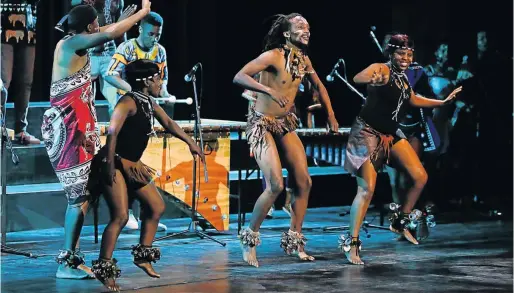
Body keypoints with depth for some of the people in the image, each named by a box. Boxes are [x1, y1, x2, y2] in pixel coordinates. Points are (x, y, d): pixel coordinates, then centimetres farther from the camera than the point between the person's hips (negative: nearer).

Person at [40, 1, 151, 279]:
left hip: (76, 126, 10)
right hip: (67, 127, -10)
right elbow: (111, 34, -20)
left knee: (82, 193, 12)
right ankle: (66, 263, -8)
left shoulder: (73, 43, 14)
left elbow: (107, 32, 29)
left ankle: (72, 257, 15)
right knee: (80, 195, -9)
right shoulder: (72, 43, -12)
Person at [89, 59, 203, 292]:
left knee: (157, 207, 12)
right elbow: (112, 132, -26)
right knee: (120, 216, -15)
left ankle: (143, 256, 23)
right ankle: (104, 268, -7)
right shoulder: (128, 101, -18)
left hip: (132, 165, 10)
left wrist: (190, 143, 23)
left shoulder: (149, 103, 10)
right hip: (114, 164, -10)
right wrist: (110, 165, -29)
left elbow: (168, 123, 24)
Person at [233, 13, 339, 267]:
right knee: (275, 185, -18)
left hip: (286, 125, 8)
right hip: (262, 124, -8)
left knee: (304, 182, 1)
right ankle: (249, 239, 0)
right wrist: (270, 90, -40)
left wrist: (331, 115, 14)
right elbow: (239, 77, -28)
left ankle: (294, 240, 14)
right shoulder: (273, 55, -18)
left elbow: (319, 86, 21)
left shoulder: (304, 59, 4)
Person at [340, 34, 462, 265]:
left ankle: (400, 222, 20)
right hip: (368, 133, -8)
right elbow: (357, 78, -36)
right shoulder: (382, 69, -14)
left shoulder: (402, 78, 10)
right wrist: (372, 80, -59)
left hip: (391, 135, 8)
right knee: (367, 188, -14)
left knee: (420, 177, 1)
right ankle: (351, 243, -6)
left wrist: (444, 102, 25)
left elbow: (413, 100, 28)